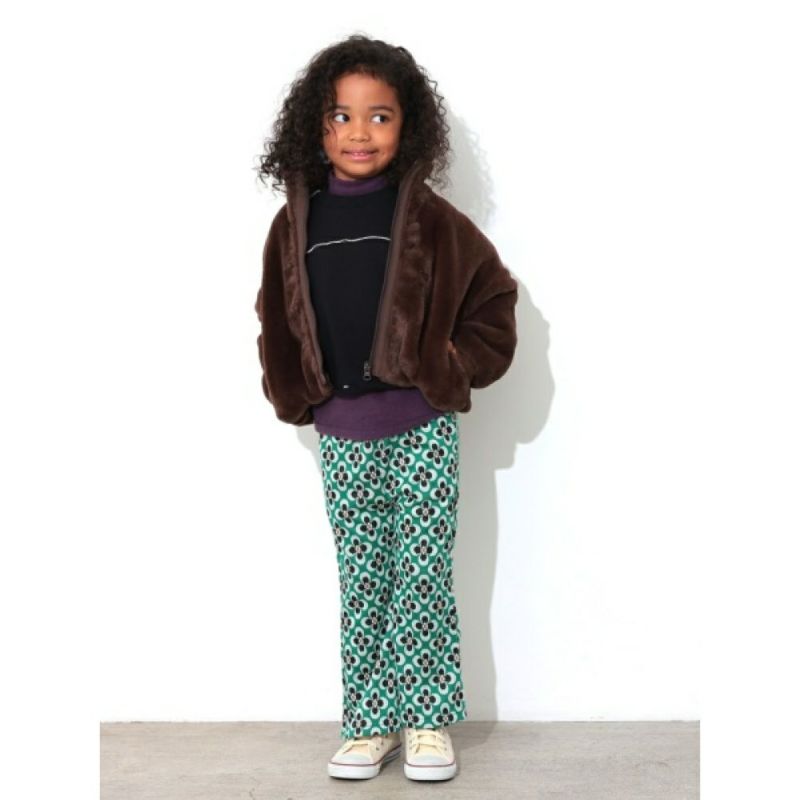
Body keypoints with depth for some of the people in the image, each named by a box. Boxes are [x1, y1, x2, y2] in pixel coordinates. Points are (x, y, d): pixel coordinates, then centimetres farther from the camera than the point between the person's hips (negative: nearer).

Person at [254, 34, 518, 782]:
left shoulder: (427, 216, -4)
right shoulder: (295, 223, 4)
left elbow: (492, 294, 4)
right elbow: (276, 321, 15)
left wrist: (454, 368, -3)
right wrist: (296, 398, 5)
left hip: (422, 425, -2)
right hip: (342, 432, 3)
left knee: (423, 575, 2)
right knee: (360, 581, 9)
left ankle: (426, 721, 16)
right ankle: (368, 724, 19)